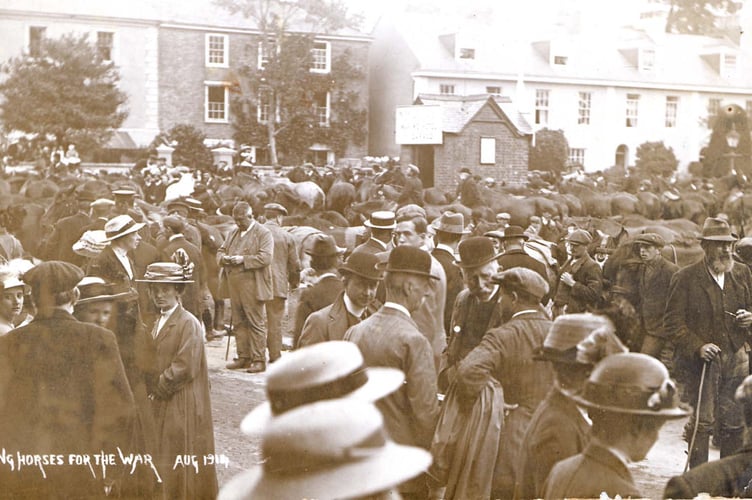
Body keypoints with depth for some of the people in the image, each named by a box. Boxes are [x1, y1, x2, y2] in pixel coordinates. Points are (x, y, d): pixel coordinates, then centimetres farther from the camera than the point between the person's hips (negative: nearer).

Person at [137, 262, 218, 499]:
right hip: (161, 405, 8)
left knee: (182, 464, 0)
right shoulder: (159, 322, 13)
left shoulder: (188, 323, -14)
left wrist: (158, 389, -12)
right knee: (164, 464, 13)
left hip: (182, 406, -8)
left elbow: (185, 367, -20)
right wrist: (153, 391, 2)